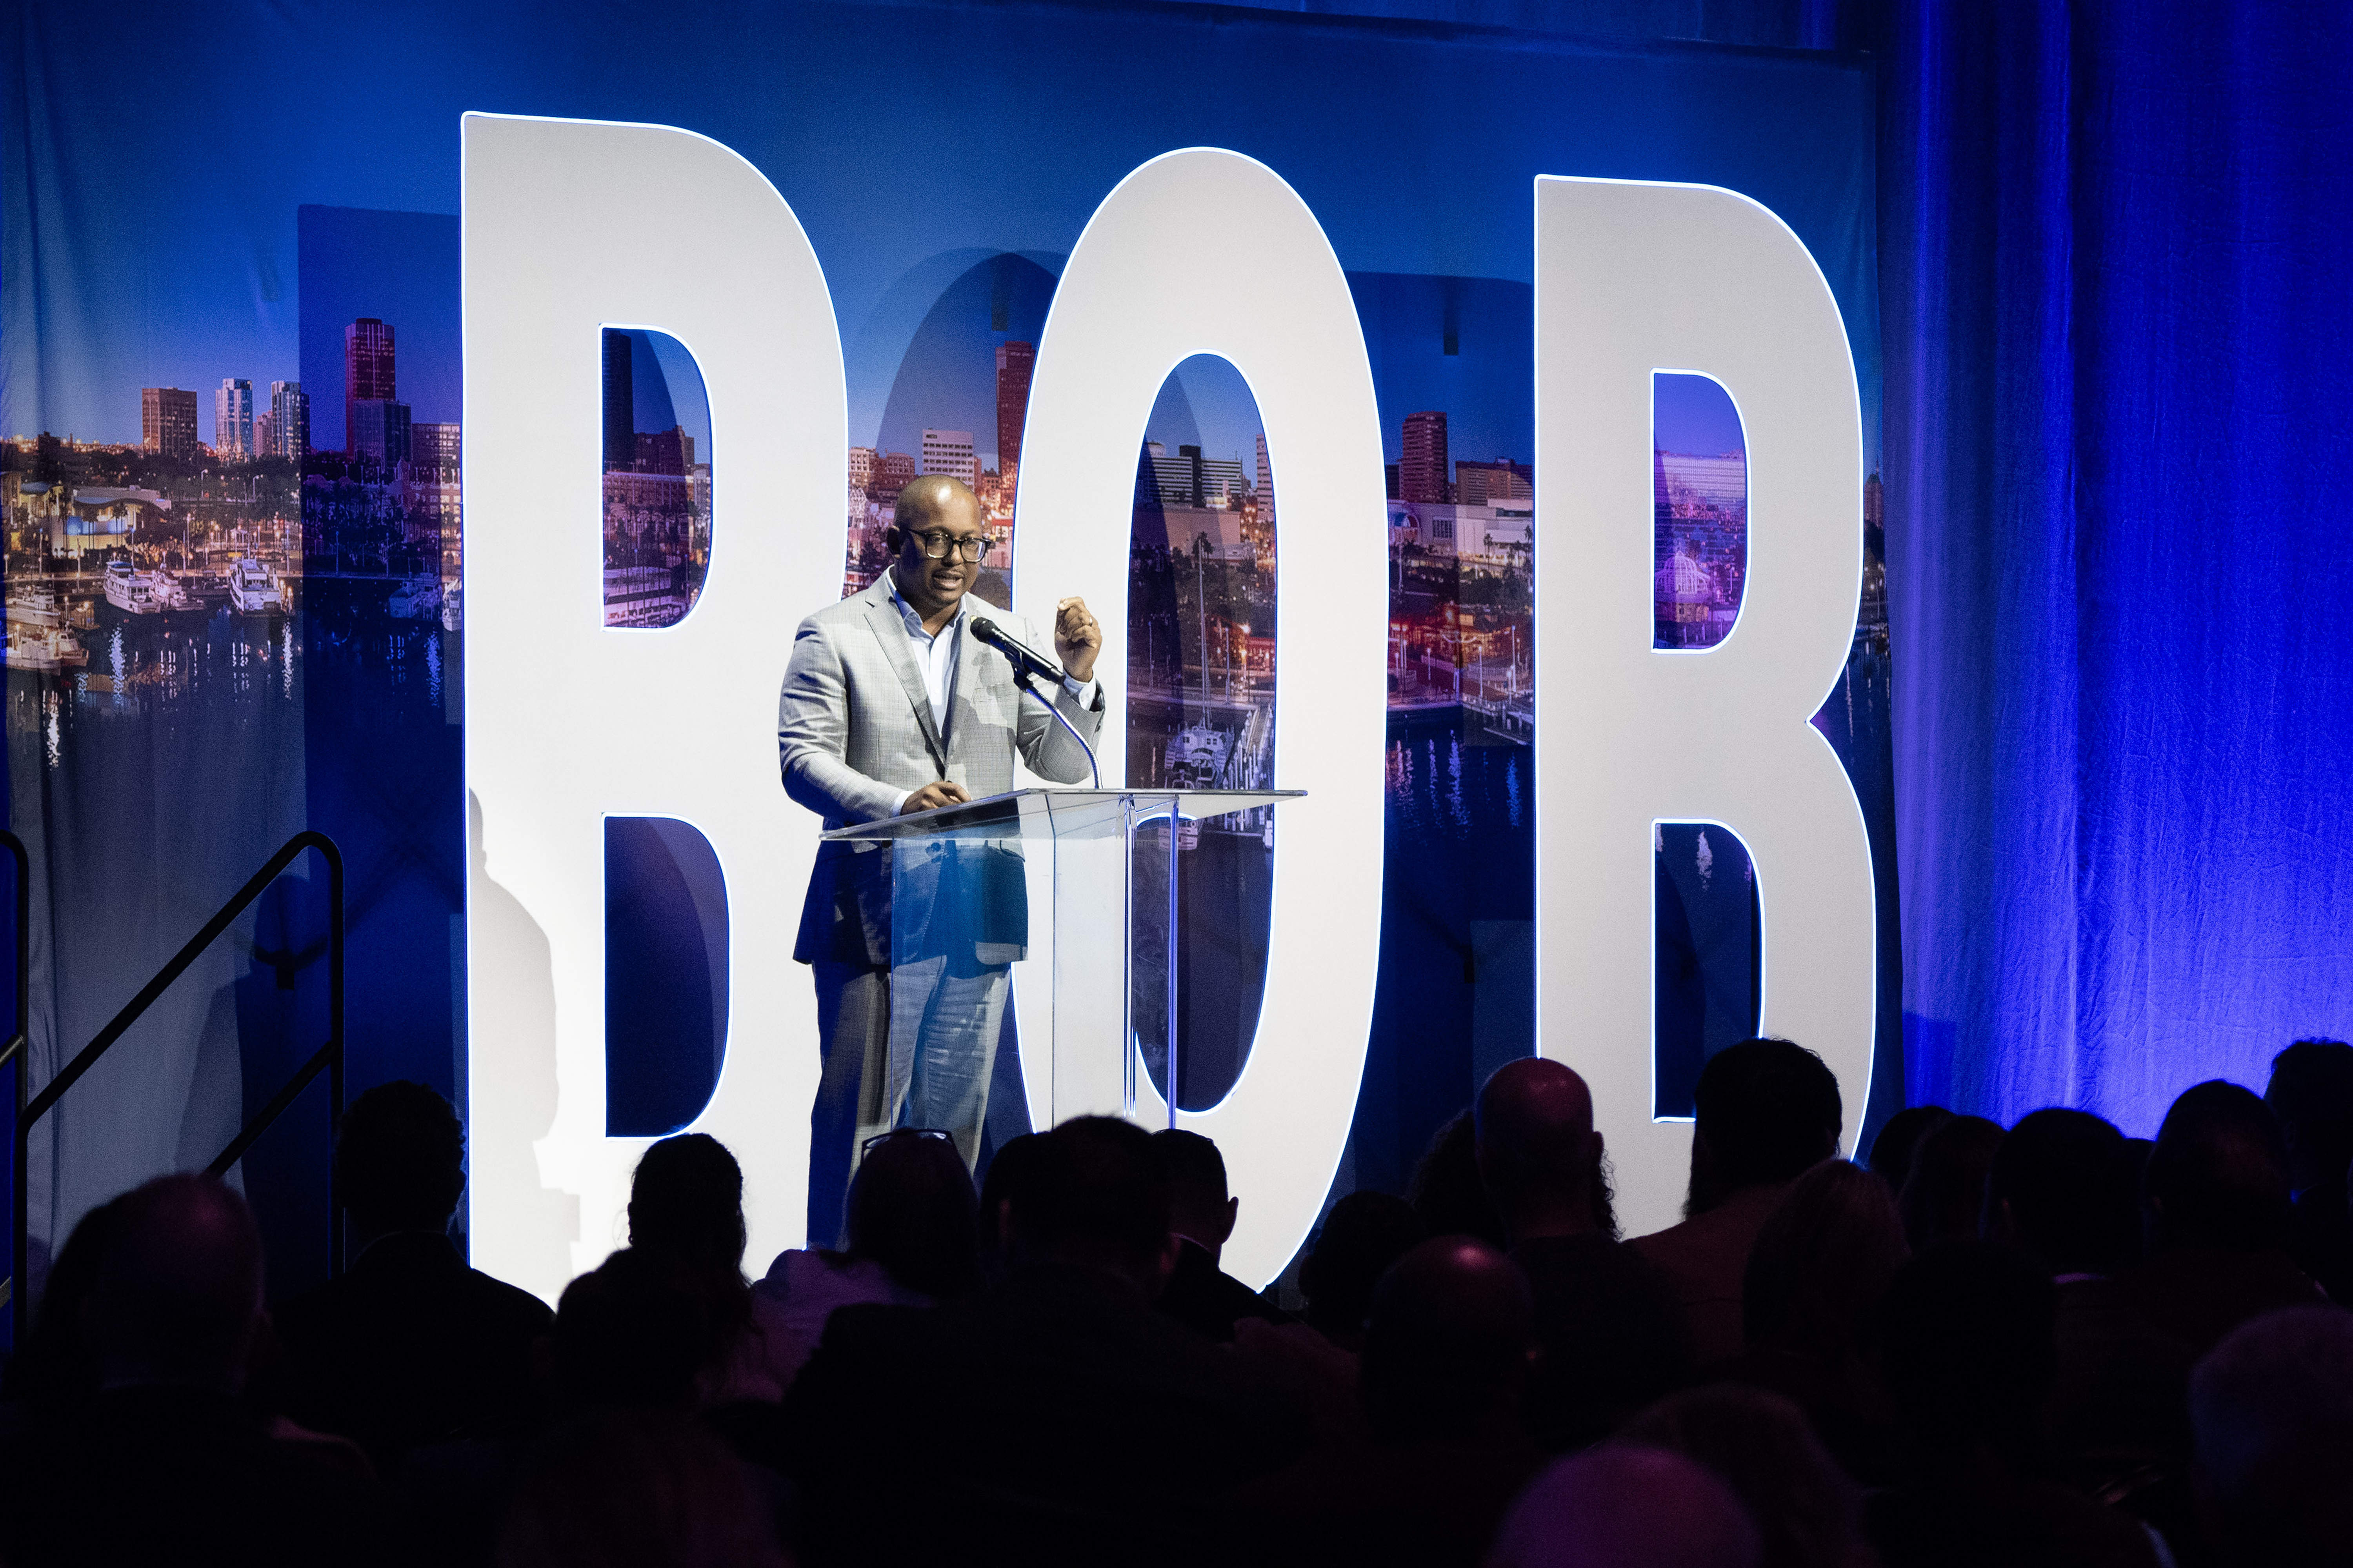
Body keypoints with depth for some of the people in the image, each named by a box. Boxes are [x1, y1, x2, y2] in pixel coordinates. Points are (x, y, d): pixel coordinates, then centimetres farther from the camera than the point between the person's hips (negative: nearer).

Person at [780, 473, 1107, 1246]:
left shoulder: (1009, 639, 13)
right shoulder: (833, 636, 1)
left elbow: (1065, 765, 12)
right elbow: (804, 760, -8)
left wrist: (1076, 677, -6)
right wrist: (898, 802, -25)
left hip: (978, 918, 5)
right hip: (876, 913, -4)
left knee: (956, 1117, 9)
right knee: (858, 1116, -4)